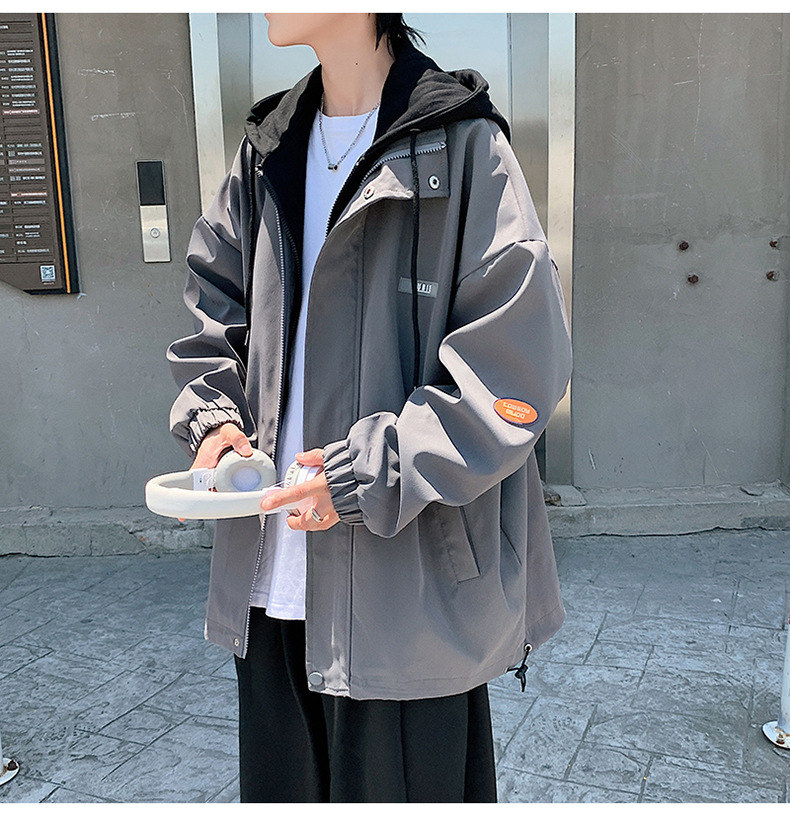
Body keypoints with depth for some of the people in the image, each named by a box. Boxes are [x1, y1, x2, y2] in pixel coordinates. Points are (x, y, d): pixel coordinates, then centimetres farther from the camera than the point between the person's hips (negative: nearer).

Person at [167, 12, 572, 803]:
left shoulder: (460, 147, -9)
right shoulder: (266, 151, 11)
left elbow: (520, 359, -13)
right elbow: (215, 302, 18)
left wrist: (378, 470, -17)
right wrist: (215, 414, 0)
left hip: (409, 574, -5)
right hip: (275, 566, 6)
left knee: (403, 774, 12)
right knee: (281, 776, 20)